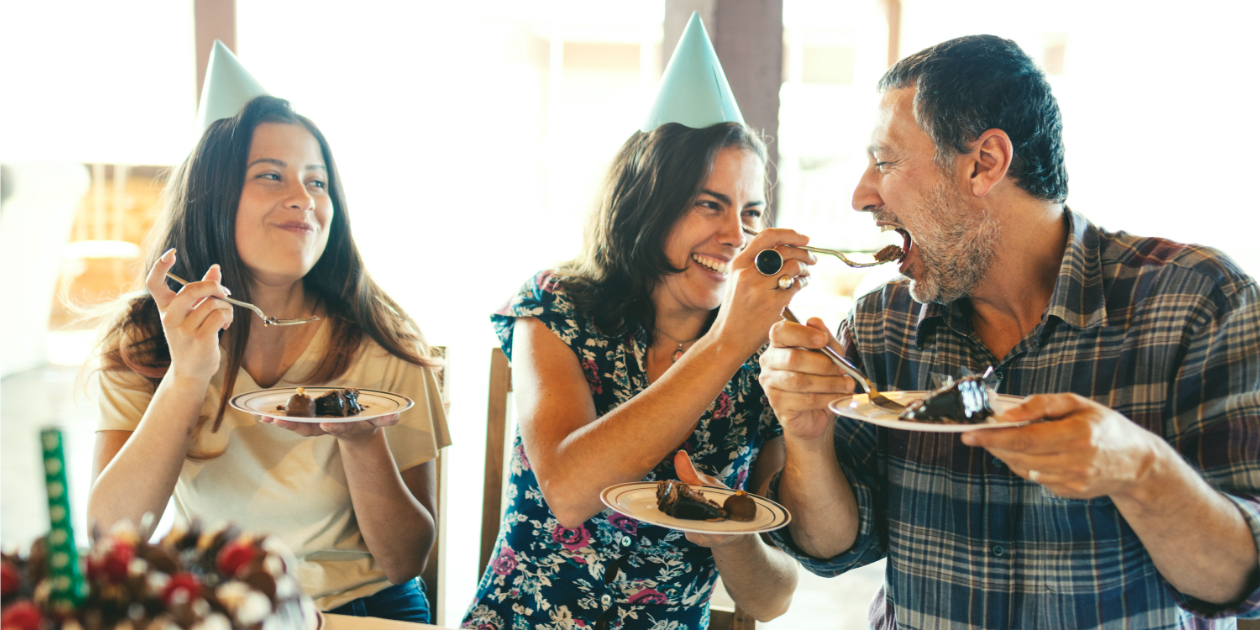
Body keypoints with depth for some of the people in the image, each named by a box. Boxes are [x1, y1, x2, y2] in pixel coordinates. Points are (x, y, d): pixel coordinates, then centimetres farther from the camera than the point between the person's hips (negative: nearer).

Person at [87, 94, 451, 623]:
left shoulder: (382, 347, -8)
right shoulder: (143, 341, -4)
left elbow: (406, 561, -7)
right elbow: (107, 537, -14)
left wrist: (362, 441, -24)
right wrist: (187, 375, -25)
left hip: (362, 606, 0)